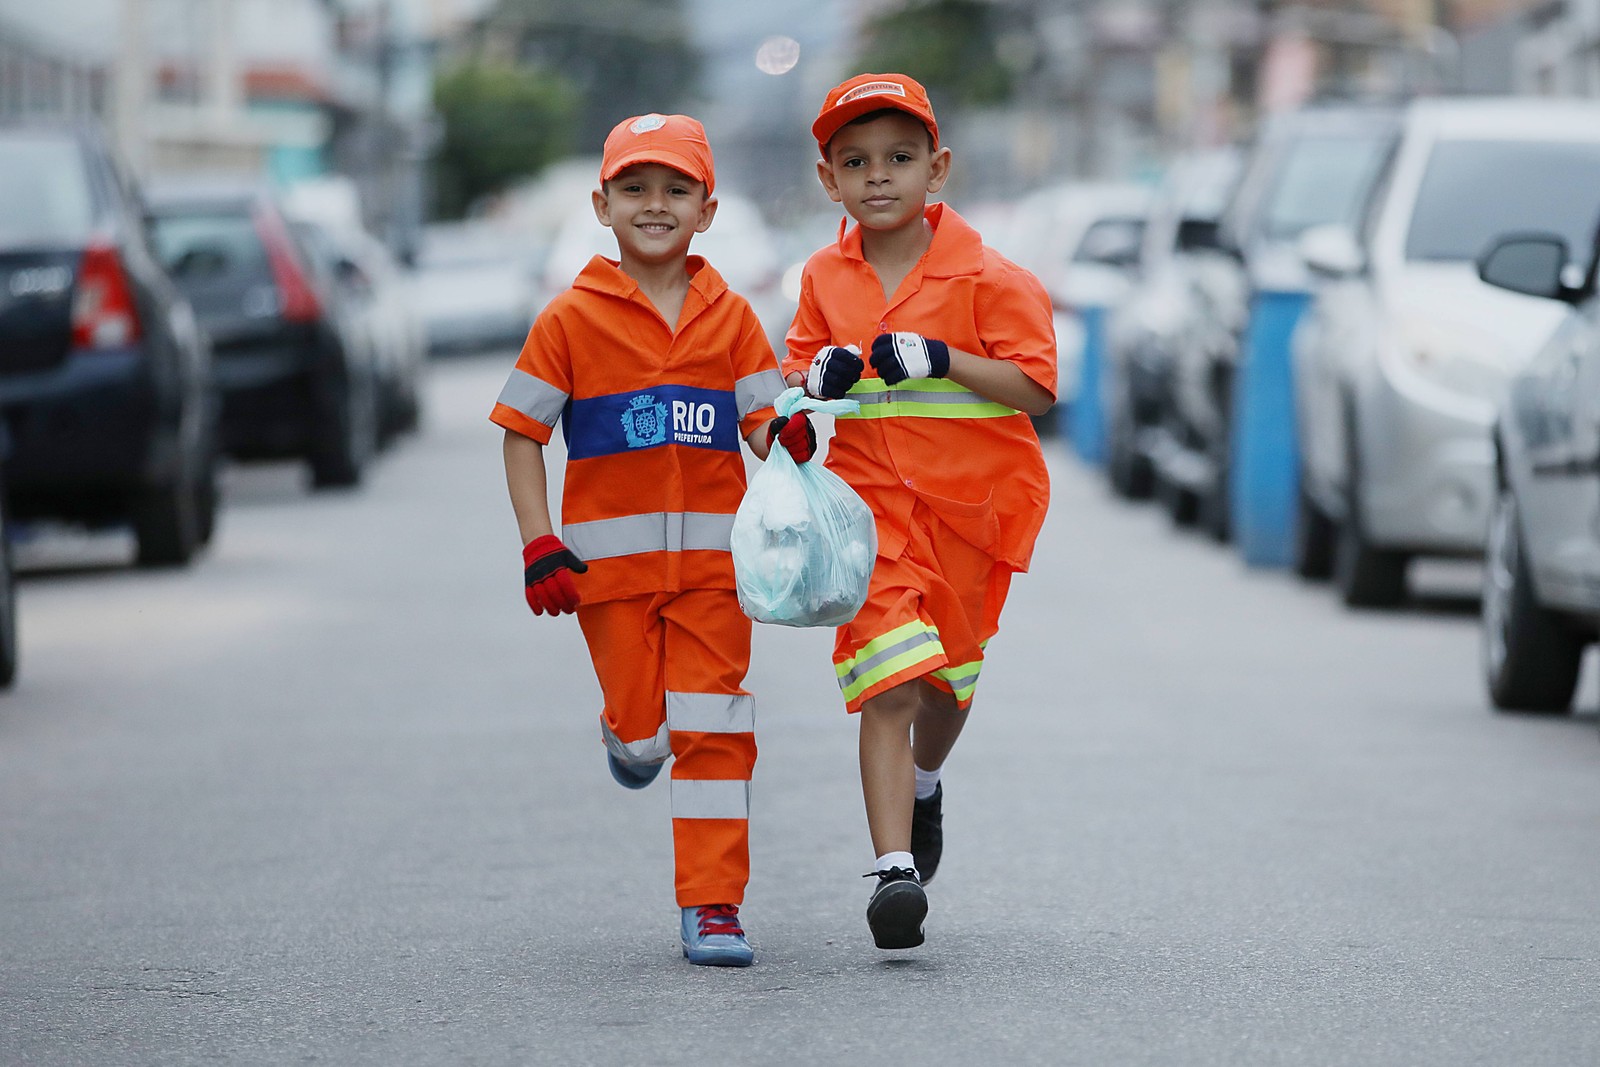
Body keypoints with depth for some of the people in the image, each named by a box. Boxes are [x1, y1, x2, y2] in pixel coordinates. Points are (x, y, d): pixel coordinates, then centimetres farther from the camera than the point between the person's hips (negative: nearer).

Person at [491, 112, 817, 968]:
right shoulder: (571, 318, -1)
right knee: (644, 730, 2)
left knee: (713, 728, -4)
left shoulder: (728, 316, 6)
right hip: (610, 558, -1)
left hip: (712, 554, 1)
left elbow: (763, 422, 8)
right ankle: (628, 732, 40)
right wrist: (539, 546, -7)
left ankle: (712, 905, 0)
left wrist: (788, 440, -17)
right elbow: (522, 433, 1)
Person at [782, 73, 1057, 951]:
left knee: (948, 673, 18)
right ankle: (893, 866, -19)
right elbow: (796, 370, 16)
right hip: (871, 499, 0)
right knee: (888, 686, -15)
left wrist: (939, 360, -22)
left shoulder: (985, 278, -7)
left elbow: (1037, 387, -11)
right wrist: (815, 379, -8)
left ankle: (924, 783, 52)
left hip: (971, 501, 0)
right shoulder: (826, 279, 5)